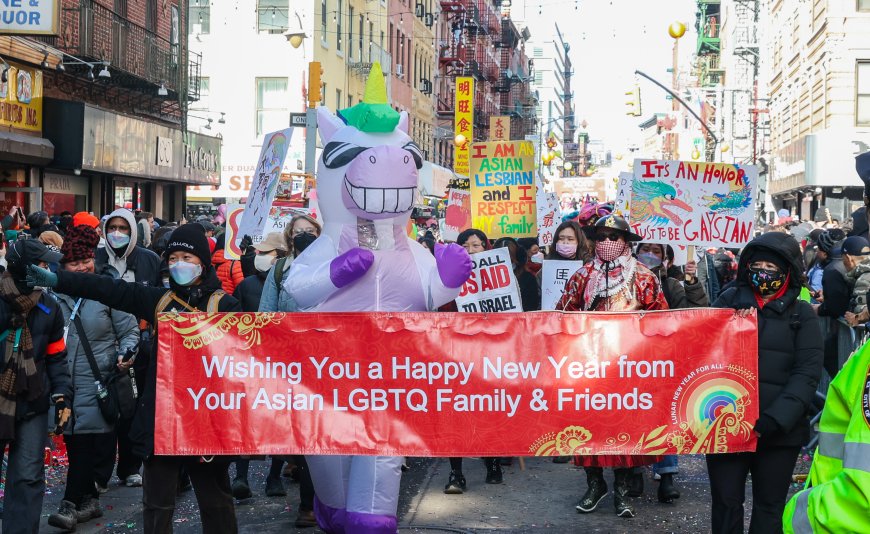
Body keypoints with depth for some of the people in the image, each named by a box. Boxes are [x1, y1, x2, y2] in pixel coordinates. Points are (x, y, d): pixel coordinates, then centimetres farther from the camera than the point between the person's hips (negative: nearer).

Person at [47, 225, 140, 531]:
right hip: (64, 384, 4)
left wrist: (125, 354, -14)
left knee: (88, 442, -8)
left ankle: (72, 504, -2)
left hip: (99, 384, -3)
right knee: (74, 442, 6)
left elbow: (130, 331, 4)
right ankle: (89, 500, 19)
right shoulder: (55, 297, 8)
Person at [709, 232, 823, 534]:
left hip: (779, 432, -1)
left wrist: (773, 421, -15)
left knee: (769, 508, 7)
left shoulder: (801, 314, 3)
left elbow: (806, 375, -4)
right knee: (726, 504, 5)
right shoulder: (729, 301, 8)